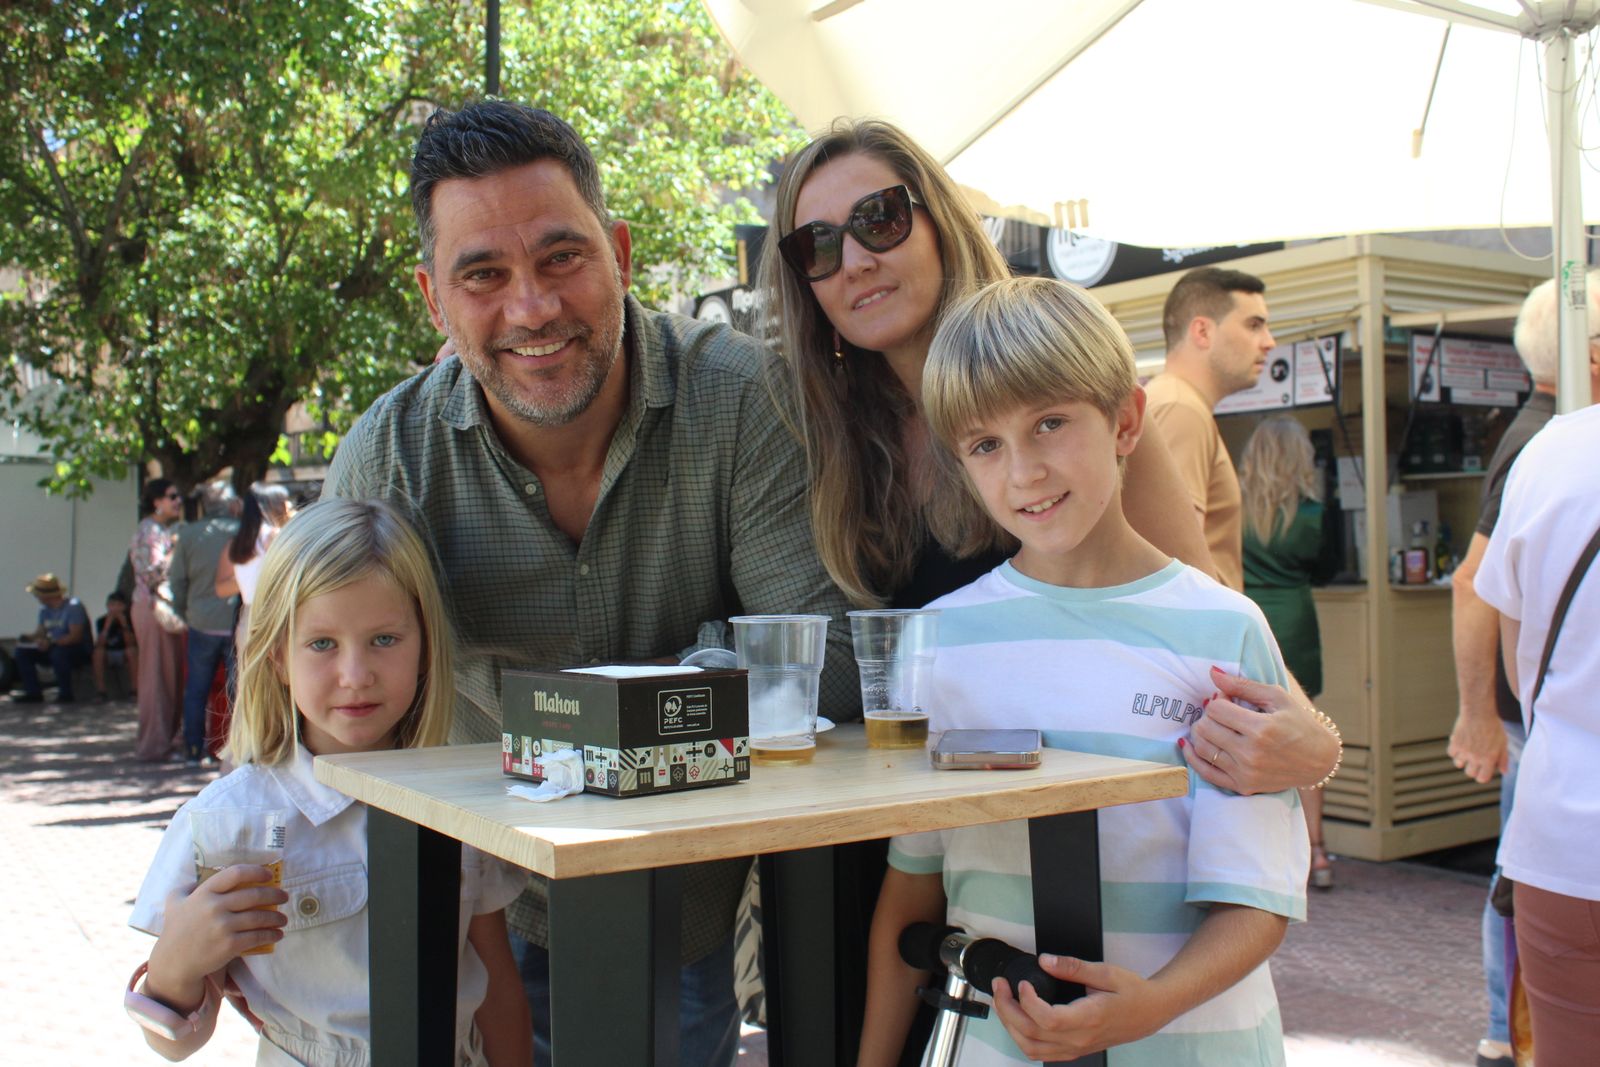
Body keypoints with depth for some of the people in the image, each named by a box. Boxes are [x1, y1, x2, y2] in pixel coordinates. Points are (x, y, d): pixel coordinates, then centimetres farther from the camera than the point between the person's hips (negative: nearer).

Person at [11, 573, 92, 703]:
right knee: (23, 651, -2)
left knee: (58, 652, -38)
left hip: (80, 651, -8)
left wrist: (50, 642, -33)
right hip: (54, 647, 8)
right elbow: (41, 632, 11)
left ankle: (66, 694, -21)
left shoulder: (73, 606, -18)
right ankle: (33, 693, 0)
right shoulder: (45, 609, 7)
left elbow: (75, 636, -25)